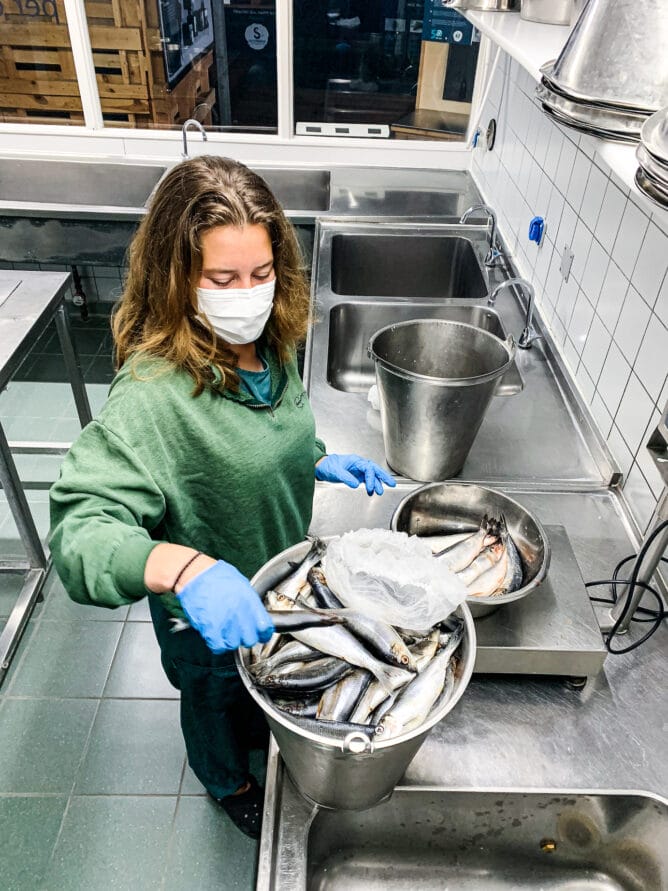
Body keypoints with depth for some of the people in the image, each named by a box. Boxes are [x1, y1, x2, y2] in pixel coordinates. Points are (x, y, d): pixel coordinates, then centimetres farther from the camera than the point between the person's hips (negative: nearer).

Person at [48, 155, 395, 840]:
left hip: (278, 574, 6)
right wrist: (185, 568, -58)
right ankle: (228, 783, 60)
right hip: (205, 613, -6)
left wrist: (319, 463, -9)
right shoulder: (153, 393, -37)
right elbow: (79, 530, -42)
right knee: (217, 698, 27)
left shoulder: (266, 345, -13)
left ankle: (263, 734, 69)